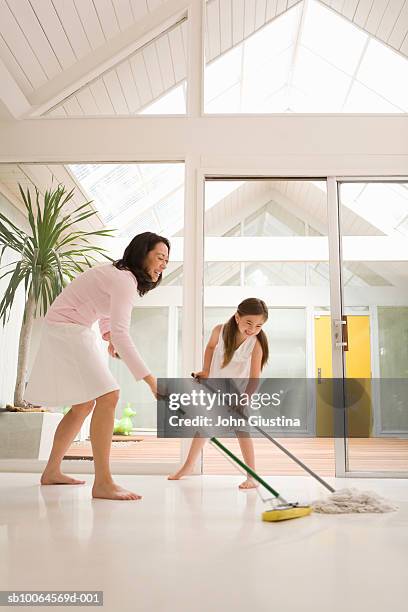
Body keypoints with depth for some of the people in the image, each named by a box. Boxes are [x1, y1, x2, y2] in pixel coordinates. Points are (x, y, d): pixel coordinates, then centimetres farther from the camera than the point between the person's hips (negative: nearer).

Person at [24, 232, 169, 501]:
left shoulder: (123, 274, 9)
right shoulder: (124, 280, -22)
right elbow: (121, 333, -32)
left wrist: (108, 333, 13)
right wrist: (150, 379, -36)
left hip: (77, 332, 11)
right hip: (65, 330, -11)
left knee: (84, 404, 14)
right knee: (108, 396, -20)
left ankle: (52, 471, 24)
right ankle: (103, 483, -19)